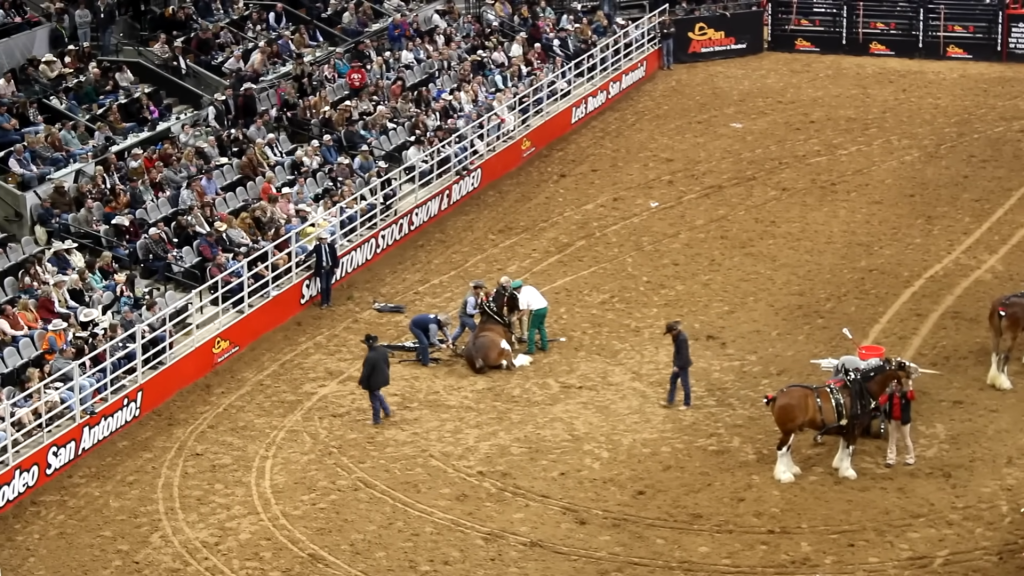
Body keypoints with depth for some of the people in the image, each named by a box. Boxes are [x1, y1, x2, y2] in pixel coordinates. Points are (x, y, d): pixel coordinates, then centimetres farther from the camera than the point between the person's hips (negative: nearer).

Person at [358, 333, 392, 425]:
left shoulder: (370, 357, -33)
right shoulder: (383, 351, -8)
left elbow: (365, 372, -24)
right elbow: (388, 364, 6)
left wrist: (361, 382, -9)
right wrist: (386, 374, 24)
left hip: (374, 381, -8)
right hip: (383, 378, 8)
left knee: (374, 399, 11)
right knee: (377, 394, 31)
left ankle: (376, 420, 26)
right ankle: (387, 412, 40)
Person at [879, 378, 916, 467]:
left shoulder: (905, 394, -12)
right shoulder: (890, 395, -4)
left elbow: (911, 397, -34)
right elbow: (881, 402, -15)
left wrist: (910, 387, -45)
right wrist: (887, 392, -23)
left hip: (903, 420, -3)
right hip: (892, 420, 3)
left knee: (906, 440, 11)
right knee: (892, 440, 9)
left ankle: (910, 459, 25)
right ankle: (890, 460, 15)